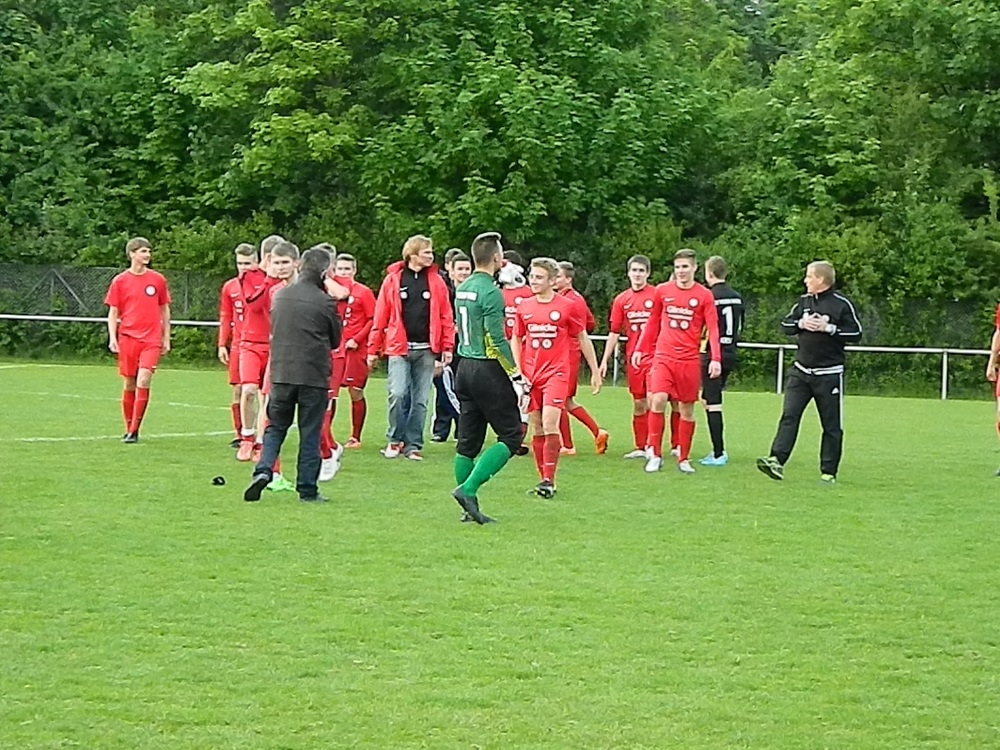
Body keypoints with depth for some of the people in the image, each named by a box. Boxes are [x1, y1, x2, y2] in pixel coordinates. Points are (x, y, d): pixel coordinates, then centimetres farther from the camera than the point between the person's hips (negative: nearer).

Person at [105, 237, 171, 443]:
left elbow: (164, 310, 14)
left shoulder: (158, 280, 7)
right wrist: (112, 338, -5)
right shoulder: (120, 281, 3)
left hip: (151, 339, 0)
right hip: (127, 339, 0)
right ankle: (128, 429, 18)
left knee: (143, 382, -14)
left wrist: (166, 338, 12)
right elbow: (113, 312, 6)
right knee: (129, 385, 6)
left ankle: (135, 430, -9)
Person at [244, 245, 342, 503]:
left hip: (281, 373, 3)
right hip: (314, 376, -3)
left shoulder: (280, 295, 4)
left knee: (275, 426, 14)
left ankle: (263, 470, -8)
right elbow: (335, 340, 5)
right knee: (310, 434, 5)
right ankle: (307, 489, 7)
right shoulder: (324, 302, -8)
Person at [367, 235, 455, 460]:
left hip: (426, 349, 2)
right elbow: (380, 317, 2)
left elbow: (446, 317, 6)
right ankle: (395, 439, 5)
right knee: (397, 394, -14)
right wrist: (373, 349, 1)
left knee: (420, 400, 5)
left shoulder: (436, 281, 7)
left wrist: (447, 347, -1)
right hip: (399, 348, -2)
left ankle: (413, 445, 14)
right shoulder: (393, 279, 2)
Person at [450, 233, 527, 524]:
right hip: (488, 370, -9)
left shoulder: (461, 288, 11)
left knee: (468, 442, 9)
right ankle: (468, 488, -12)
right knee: (511, 436, -1)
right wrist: (516, 375, -13)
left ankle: (469, 507, 11)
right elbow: (497, 340, -19)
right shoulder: (490, 291, -15)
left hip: (465, 367, 9)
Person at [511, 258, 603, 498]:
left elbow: (583, 338, 6)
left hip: (556, 372, -4)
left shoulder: (567, 306, -3)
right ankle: (543, 478, 14)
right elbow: (516, 339, 16)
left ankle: (549, 480, -12)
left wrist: (595, 372, 8)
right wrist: (518, 371, 5)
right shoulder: (524, 307, 6)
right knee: (537, 429, 6)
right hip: (530, 375, 4)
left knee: (550, 425, -15)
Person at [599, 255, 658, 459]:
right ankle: (640, 448, 16)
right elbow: (614, 332, 11)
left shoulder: (657, 295, -3)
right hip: (633, 358, 4)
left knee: (652, 401, -11)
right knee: (638, 404, 10)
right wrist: (605, 360, 7)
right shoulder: (621, 300, 9)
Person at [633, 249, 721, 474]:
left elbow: (713, 329, -4)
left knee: (687, 409, 5)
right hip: (663, 357, 1)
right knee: (658, 400, -16)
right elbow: (652, 322, 16)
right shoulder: (662, 291, 6)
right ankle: (655, 454, -7)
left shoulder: (704, 295, 0)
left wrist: (715, 359, -15)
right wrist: (640, 349, 14)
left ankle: (684, 459, 16)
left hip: (690, 361, -1)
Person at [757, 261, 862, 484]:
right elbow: (785, 325, 13)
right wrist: (801, 324, -7)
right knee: (789, 416, -9)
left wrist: (829, 328, -17)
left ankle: (828, 471, 9)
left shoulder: (841, 304, -6)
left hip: (829, 374, -4)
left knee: (831, 424, 2)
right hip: (801, 372, 4)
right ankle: (776, 460, -17)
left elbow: (856, 334, -8)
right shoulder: (803, 301, 10)